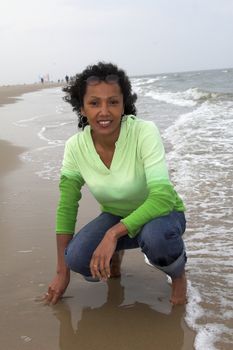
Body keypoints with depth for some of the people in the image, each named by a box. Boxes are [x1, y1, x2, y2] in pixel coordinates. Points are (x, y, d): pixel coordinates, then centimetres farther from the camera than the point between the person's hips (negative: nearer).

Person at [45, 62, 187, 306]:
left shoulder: (145, 132, -28)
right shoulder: (75, 146, -16)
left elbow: (162, 198, -33)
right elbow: (66, 208, -8)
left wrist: (113, 233, -40)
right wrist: (62, 272, -6)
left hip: (160, 214, -3)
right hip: (115, 216, 3)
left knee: (155, 235, -39)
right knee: (77, 259, -25)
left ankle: (178, 273, -2)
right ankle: (115, 255, 11)